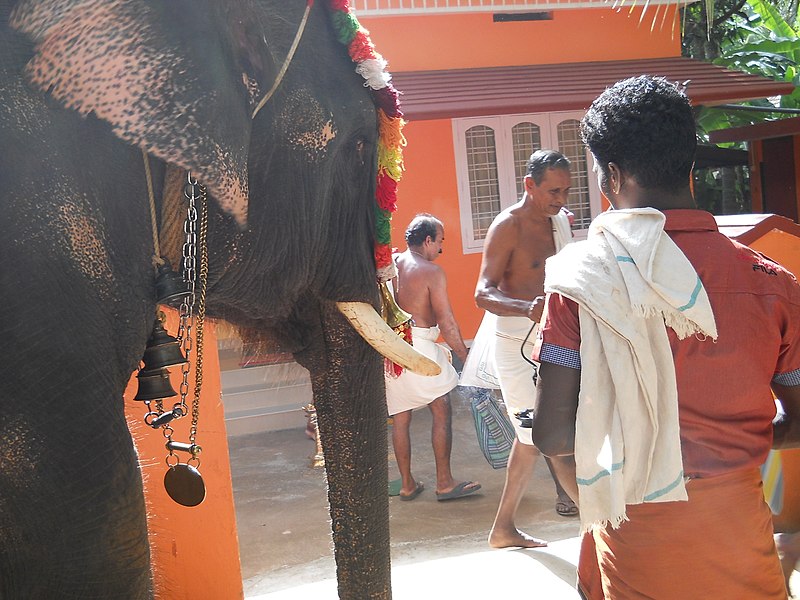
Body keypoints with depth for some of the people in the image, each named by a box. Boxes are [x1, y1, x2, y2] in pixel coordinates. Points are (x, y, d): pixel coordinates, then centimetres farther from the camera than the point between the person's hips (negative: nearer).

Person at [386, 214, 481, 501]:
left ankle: (407, 484, 18)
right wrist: (464, 355, -3)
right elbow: (446, 322, -10)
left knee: (400, 418, 11)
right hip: (419, 344, -6)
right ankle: (444, 483, 5)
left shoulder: (389, 264, 9)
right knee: (441, 411, 3)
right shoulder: (431, 272, -8)